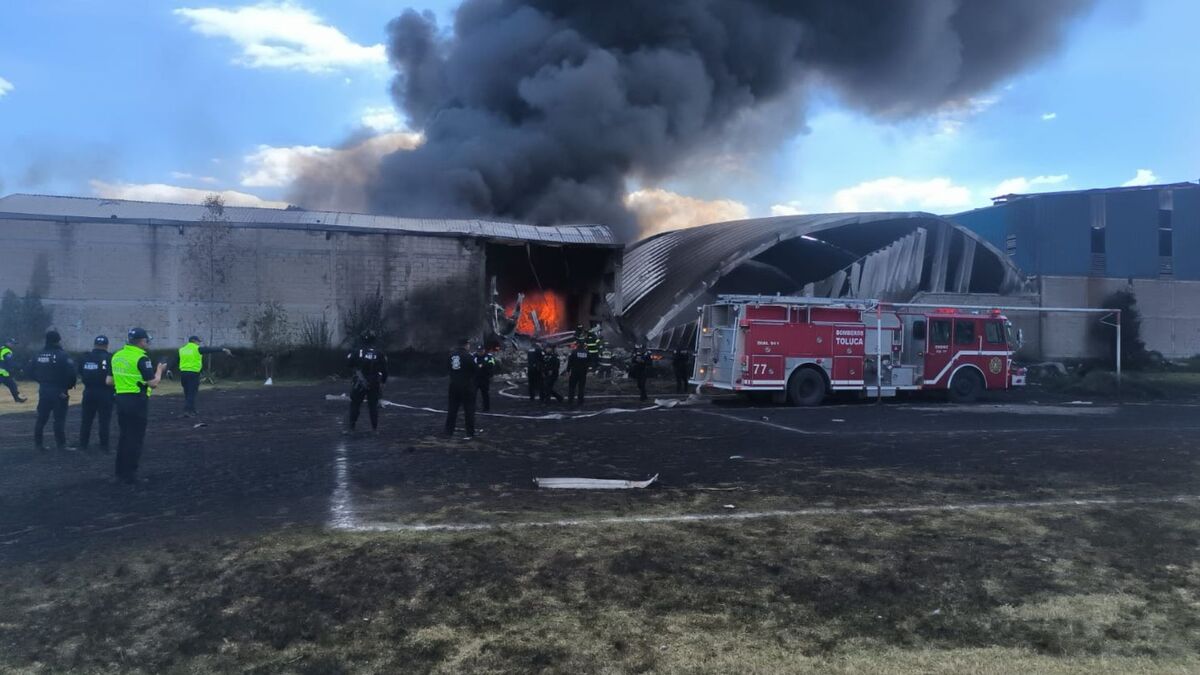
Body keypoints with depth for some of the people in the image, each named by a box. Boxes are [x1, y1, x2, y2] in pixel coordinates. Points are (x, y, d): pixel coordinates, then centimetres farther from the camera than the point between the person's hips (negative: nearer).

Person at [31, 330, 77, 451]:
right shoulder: (62, 355, -15)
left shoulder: (39, 355, 5)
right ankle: (61, 444, -1)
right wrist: (70, 385, -1)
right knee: (59, 418, -2)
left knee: (42, 417, 13)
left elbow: (33, 373, 10)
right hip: (59, 391, -6)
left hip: (43, 390, 6)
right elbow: (70, 373, -19)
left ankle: (37, 443, 18)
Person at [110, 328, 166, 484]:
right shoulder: (141, 358, -15)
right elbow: (153, 383, -18)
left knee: (123, 436, 17)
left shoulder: (116, 356, 8)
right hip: (137, 401, -7)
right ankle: (130, 475, 4)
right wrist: (159, 370, -1)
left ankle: (121, 472, 24)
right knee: (135, 438, 1)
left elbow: (110, 381, 12)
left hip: (121, 399, 7)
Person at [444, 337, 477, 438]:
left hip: (454, 385, 5)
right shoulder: (468, 356, -14)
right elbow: (475, 369, -8)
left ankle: (449, 431, 17)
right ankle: (470, 433, 4)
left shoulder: (452, 354, 3)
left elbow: (449, 368, 10)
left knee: (452, 409, 13)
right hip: (467, 386, -5)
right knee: (469, 410, 2)